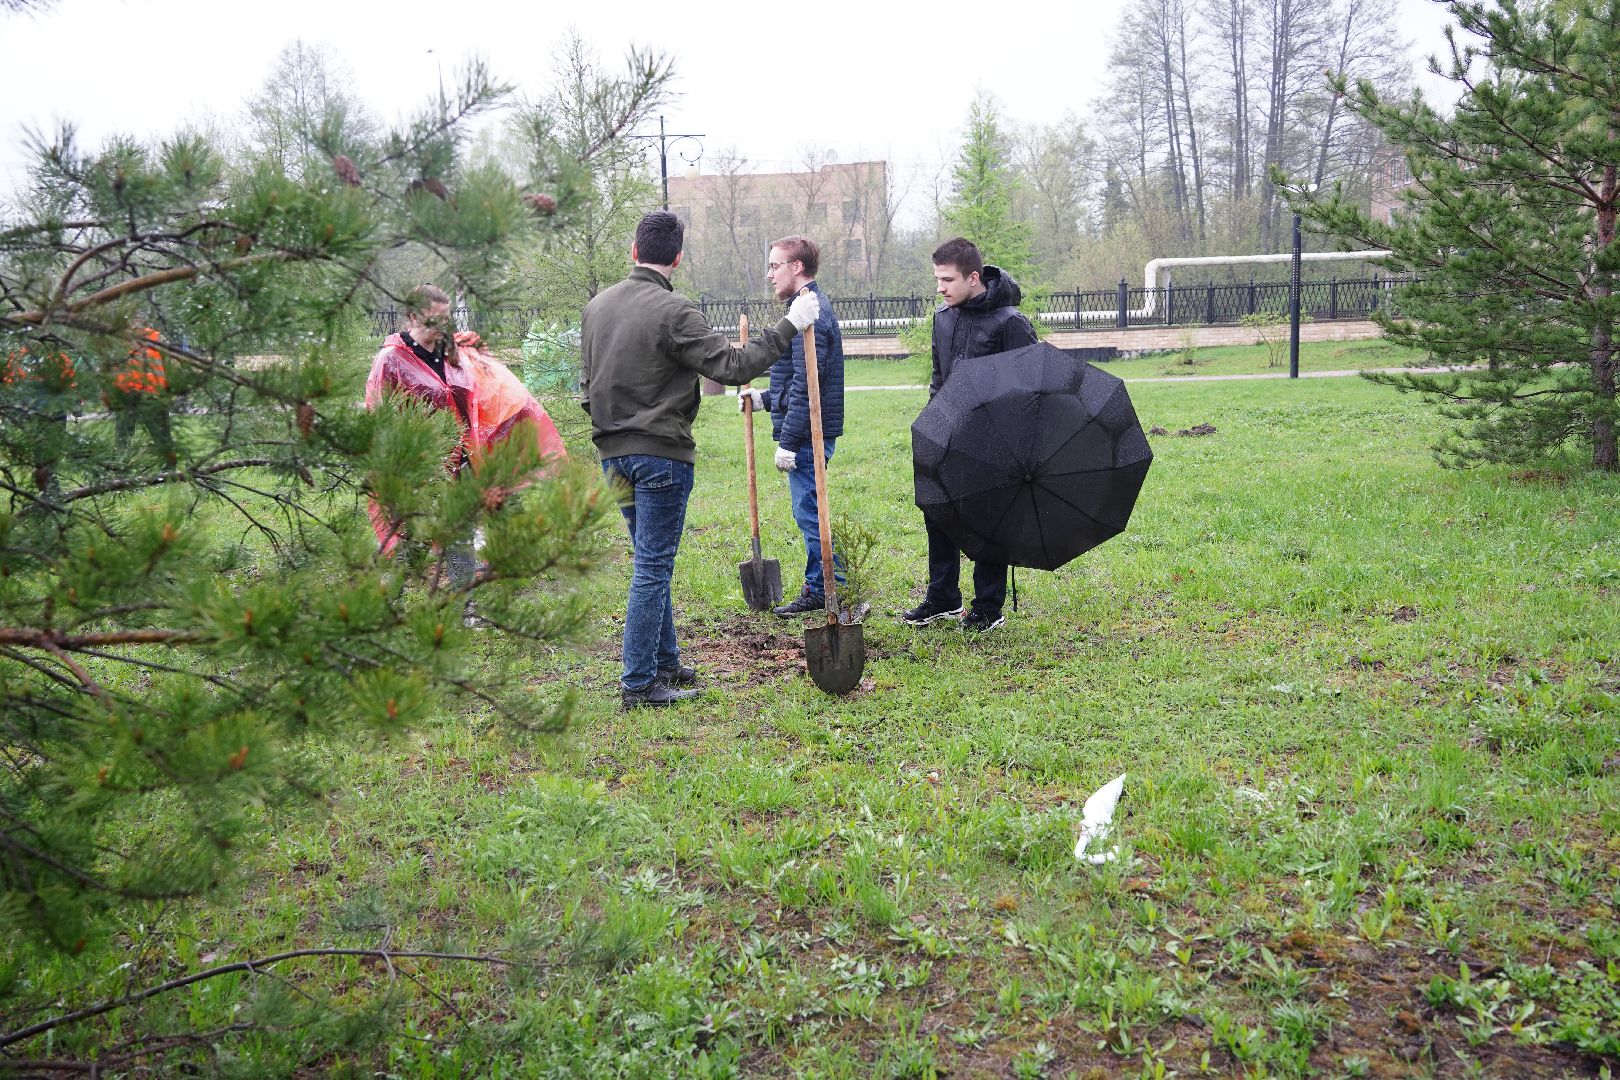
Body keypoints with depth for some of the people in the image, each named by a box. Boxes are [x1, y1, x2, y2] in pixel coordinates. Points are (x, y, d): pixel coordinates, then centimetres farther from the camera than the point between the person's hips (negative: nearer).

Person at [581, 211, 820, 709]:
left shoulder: (596, 306, 8)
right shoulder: (674, 311, -16)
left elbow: (588, 385, 15)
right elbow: (732, 366, -17)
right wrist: (789, 325, -10)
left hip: (613, 454, 8)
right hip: (661, 454, -8)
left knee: (652, 563, 18)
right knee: (653, 568, -2)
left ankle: (665, 663, 28)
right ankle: (639, 683, 1)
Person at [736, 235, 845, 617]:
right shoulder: (814, 307, 17)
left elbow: (806, 385, -22)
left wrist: (788, 440, -21)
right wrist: (764, 398, 24)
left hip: (806, 435, -11)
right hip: (810, 432, 11)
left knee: (809, 512, -4)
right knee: (810, 512, 15)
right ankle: (822, 587, 23)